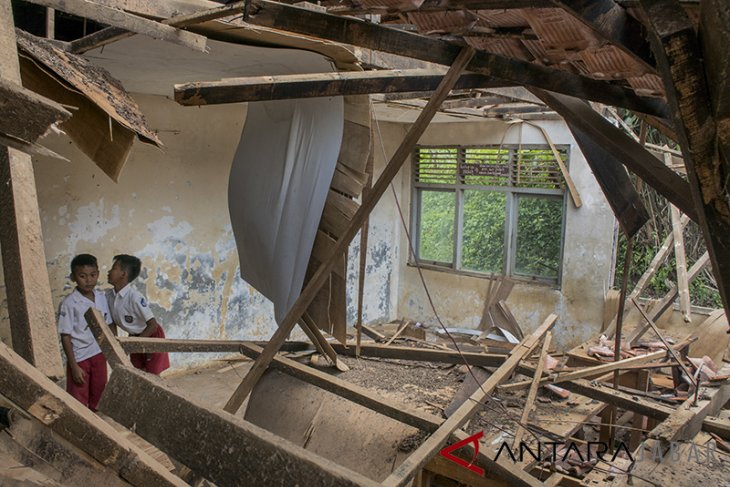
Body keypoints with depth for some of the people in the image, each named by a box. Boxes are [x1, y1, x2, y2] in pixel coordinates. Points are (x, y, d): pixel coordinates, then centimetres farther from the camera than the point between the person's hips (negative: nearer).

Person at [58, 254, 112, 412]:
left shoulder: (101, 298, -1)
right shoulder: (69, 303, -17)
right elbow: (65, 337, -14)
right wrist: (74, 366, -15)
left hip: (99, 354, 5)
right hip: (79, 357, -5)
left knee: (98, 396, 18)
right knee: (78, 402, 6)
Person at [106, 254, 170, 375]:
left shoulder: (134, 297, -31)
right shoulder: (109, 296, -10)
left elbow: (153, 325, -28)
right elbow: (112, 323, 4)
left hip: (152, 336, -7)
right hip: (134, 337, 7)